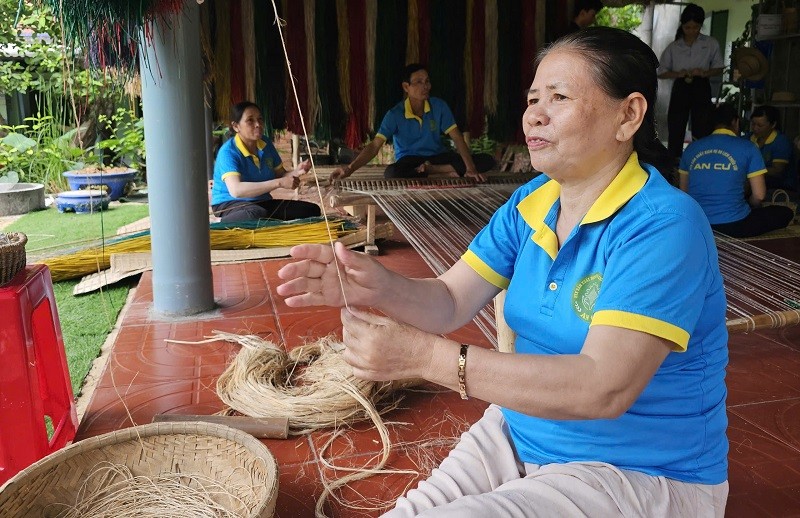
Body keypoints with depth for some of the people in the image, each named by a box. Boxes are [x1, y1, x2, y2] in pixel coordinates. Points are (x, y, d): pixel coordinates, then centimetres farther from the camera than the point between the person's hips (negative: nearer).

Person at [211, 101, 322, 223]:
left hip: (261, 203, 6)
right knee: (257, 214, -42)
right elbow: (236, 190, -35)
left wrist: (296, 172, -12)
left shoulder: (266, 143, 4)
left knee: (312, 210, -10)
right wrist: (279, 183, -39)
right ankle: (220, 224, -17)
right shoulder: (228, 152, -19)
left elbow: (281, 175, 13)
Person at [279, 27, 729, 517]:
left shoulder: (663, 227, -22)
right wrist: (381, 287, -27)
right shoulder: (529, 203, 2)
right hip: (518, 435, 6)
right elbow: (451, 301, -4)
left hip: (640, 475, -5)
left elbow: (603, 389, -31)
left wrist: (425, 355, -36)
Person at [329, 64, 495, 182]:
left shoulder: (439, 106, -9)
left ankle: (430, 170, -20)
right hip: (410, 160, -2)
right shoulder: (395, 114, -15)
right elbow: (374, 145, -21)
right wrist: (350, 168, -39)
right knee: (391, 173, -41)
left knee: (487, 161, -18)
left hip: (437, 156, 3)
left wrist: (471, 168, -29)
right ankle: (443, 173, -26)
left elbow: (457, 138, -12)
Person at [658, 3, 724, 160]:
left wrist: (704, 73, -11)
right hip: (680, 89, 1)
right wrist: (678, 74, -12)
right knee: (675, 129, 0)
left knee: (702, 130, -5)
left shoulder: (711, 44, 5)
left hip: (701, 89, -1)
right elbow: (661, 72, 7)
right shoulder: (674, 47, 6)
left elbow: (719, 68, 9)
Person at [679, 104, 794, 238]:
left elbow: (684, 190, 14)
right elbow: (759, 195, -4)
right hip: (733, 225, -6)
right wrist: (748, 207, 18)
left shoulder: (692, 147, 7)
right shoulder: (747, 147, -3)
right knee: (786, 213, 17)